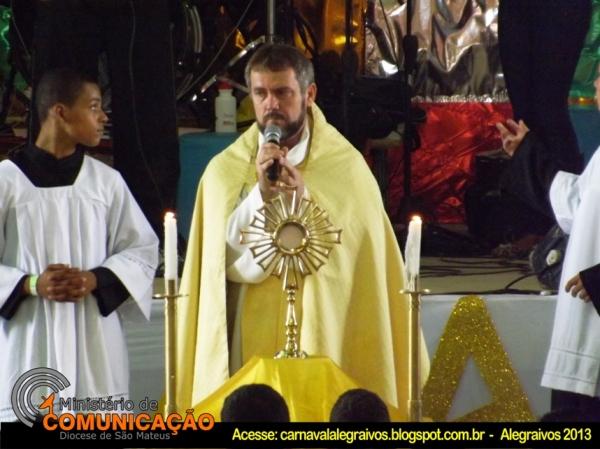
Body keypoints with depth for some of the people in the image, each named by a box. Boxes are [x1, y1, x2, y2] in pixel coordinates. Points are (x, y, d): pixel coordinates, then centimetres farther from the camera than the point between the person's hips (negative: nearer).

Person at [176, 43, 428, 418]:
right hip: (252, 345, 1)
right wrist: (262, 193, -18)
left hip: (328, 340, 0)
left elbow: (358, 257, -7)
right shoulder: (225, 171, 1)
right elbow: (229, 261, -7)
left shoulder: (348, 167, 0)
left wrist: (303, 198, -17)